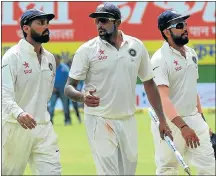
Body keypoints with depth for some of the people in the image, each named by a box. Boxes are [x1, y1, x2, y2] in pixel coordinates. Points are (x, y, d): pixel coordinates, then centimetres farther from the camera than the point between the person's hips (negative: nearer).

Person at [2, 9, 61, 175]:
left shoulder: (50, 58, 10)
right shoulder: (13, 56, -12)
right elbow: (4, 93, -25)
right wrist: (18, 113, -41)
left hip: (44, 128, 6)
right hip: (16, 128, -6)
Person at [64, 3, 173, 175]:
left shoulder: (137, 46, 4)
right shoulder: (87, 49, -6)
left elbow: (149, 83, 12)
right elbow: (69, 87, -6)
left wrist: (162, 120, 8)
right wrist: (82, 96, -30)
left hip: (128, 121, 4)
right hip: (100, 121, -4)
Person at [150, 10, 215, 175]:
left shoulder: (191, 53, 9)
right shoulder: (160, 59, -16)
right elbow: (163, 98, -25)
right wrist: (183, 127, -34)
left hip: (194, 120, 7)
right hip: (170, 122, -7)